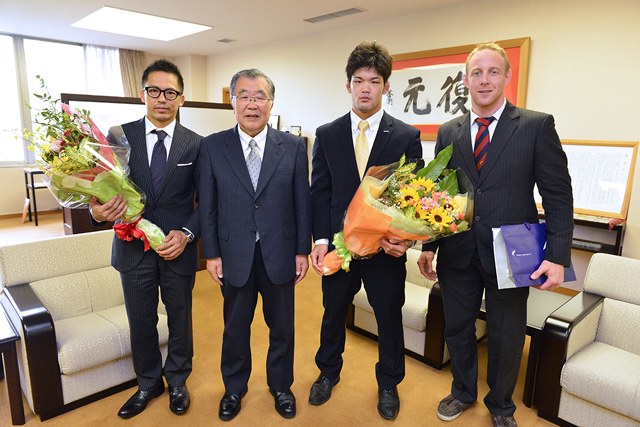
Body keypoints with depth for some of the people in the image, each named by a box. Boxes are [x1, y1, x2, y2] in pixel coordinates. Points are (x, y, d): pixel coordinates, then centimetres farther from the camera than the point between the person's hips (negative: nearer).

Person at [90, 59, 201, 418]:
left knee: (180, 320, 15)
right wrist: (98, 212, -23)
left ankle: (177, 381, 40)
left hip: (178, 250, 0)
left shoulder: (195, 145, -2)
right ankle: (148, 383, 41)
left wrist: (187, 233, -15)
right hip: (134, 248, 1)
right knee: (141, 323, 15)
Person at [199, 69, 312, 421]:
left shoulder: (293, 147, -2)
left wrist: (303, 250, -1)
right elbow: (207, 206, 0)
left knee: (282, 327, 17)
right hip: (234, 257, 0)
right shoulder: (213, 147, -2)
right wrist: (211, 254, -2)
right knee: (235, 328, 17)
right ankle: (234, 388, 42)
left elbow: (302, 203, 0)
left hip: (280, 256, 1)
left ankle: (280, 385, 42)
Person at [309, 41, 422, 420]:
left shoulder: (407, 137, -2)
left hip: (386, 246, -1)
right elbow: (320, 191, 2)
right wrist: (321, 239, -7)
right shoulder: (327, 135, 2)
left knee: (390, 318, 14)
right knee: (333, 313, 19)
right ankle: (329, 372, 46)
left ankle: (388, 384, 41)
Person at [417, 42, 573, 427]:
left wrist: (557, 256, -14)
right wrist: (429, 246, 4)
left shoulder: (537, 126, -4)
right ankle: (463, 392, 43)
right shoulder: (449, 132, 5)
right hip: (458, 254, 3)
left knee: (506, 337, 14)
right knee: (458, 329, 17)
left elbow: (558, 195, -6)